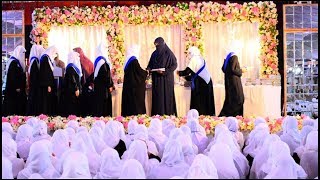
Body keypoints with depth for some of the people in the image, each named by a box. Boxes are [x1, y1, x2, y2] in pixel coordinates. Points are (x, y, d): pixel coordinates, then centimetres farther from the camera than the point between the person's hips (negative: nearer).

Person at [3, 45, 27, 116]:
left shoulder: (19, 62, 15)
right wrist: (17, 88, -20)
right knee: (13, 108, -8)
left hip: (19, 89, 10)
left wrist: (23, 87, 15)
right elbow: (13, 76, -19)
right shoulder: (13, 62, -13)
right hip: (14, 90, -10)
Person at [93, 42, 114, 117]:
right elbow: (106, 75, -20)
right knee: (104, 104, -8)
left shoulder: (98, 60, 14)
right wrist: (110, 85, -14)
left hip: (98, 86, 10)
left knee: (100, 104, 10)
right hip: (103, 87, -10)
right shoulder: (103, 61, -16)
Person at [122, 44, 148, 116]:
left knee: (129, 103, 10)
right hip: (135, 86, -9)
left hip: (128, 85, 9)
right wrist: (146, 72, 4)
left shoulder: (128, 60, 11)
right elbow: (140, 71, -16)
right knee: (136, 103, -4)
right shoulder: (134, 61, -15)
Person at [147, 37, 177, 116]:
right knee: (157, 97, 3)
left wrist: (164, 71, -19)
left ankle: (168, 114, 0)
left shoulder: (168, 53, -8)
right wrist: (148, 69, -7)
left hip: (166, 79, -5)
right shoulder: (154, 54, 9)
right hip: (156, 80, 5)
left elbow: (174, 65, -9)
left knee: (166, 97, -5)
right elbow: (150, 64, 15)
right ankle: (157, 115, 6)